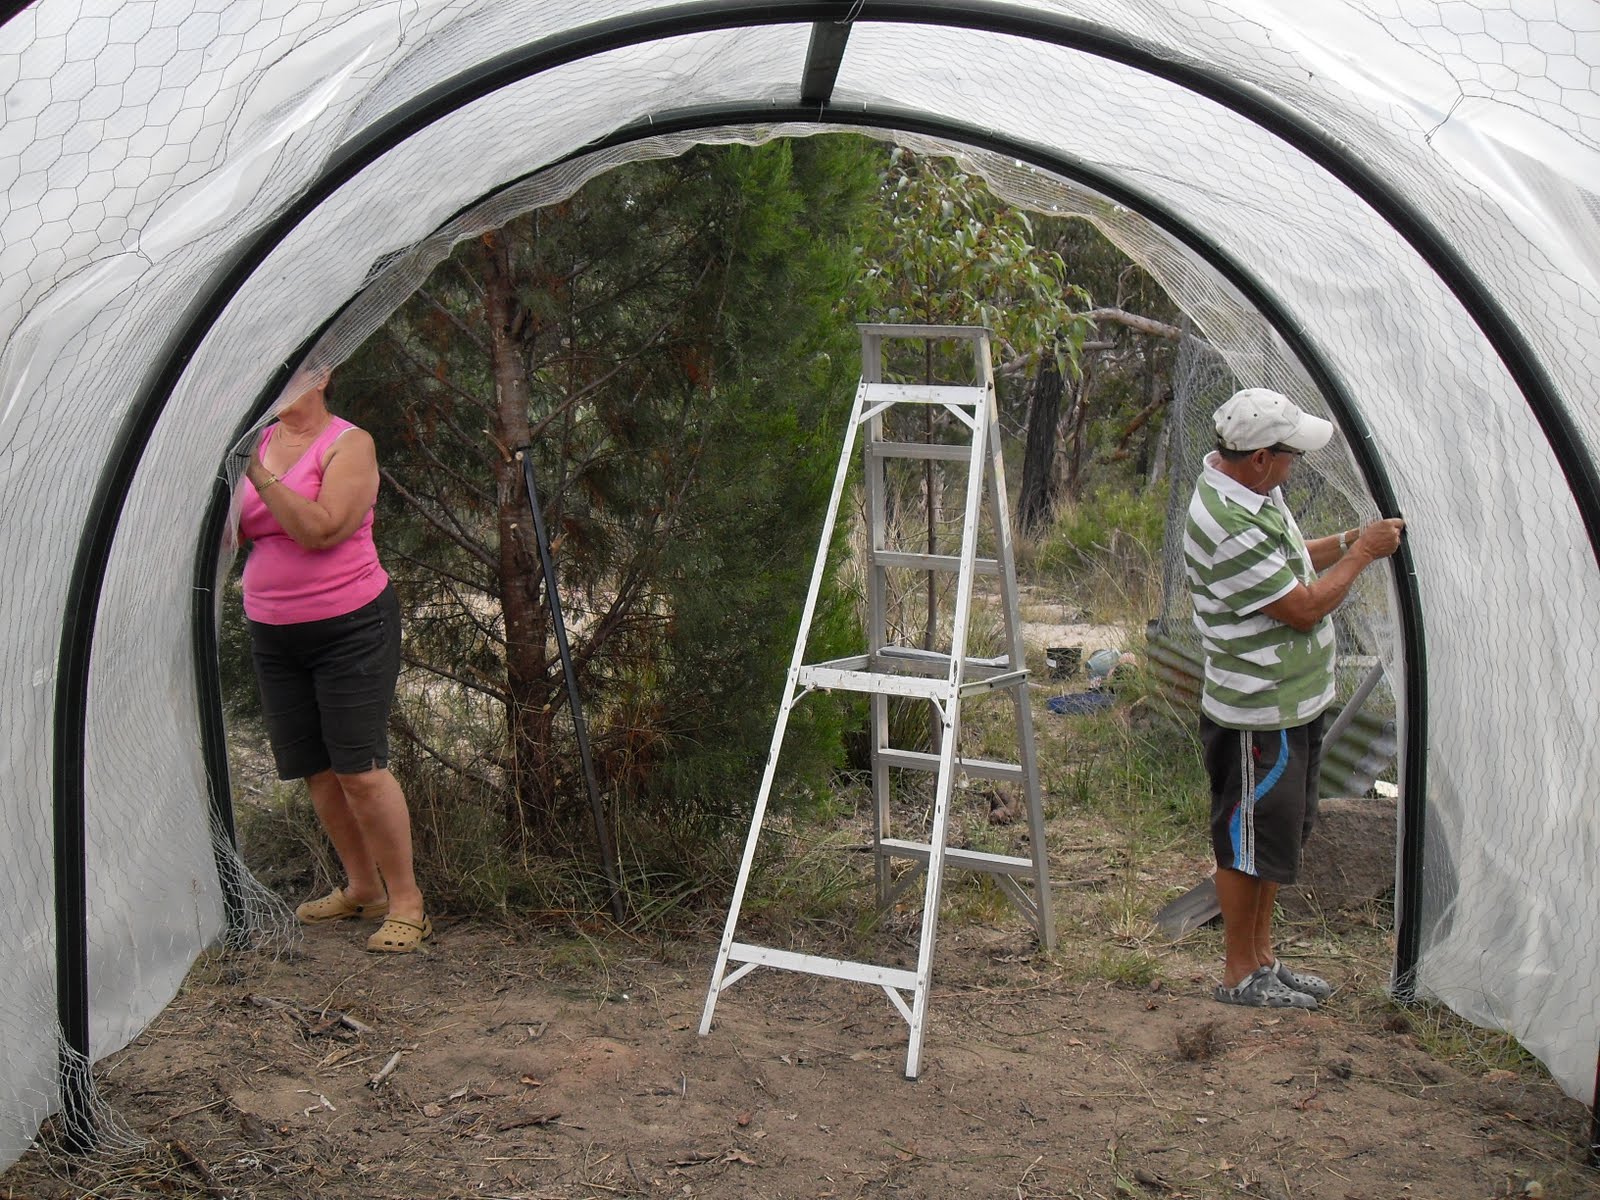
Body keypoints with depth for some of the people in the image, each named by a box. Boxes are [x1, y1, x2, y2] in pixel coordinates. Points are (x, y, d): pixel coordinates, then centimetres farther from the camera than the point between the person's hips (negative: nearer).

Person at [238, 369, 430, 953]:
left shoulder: (350, 444, -9)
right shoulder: (258, 442, 9)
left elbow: (321, 530, -22)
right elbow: (232, 534, 3)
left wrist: (262, 475, -23)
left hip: (351, 629, -6)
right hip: (274, 636, 6)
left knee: (360, 769, -9)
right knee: (316, 770, 10)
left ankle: (406, 903, 1)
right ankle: (361, 889, 25)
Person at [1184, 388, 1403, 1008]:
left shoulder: (1254, 491, 3)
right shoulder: (1228, 527, -29)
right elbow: (1304, 609, -23)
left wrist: (1352, 540, 5)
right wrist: (1361, 555, -11)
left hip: (1291, 703, 10)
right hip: (1257, 717, -10)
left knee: (1277, 837, 20)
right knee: (1251, 843, 4)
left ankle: (1262, 958, 34)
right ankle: (1239, 975, 20)